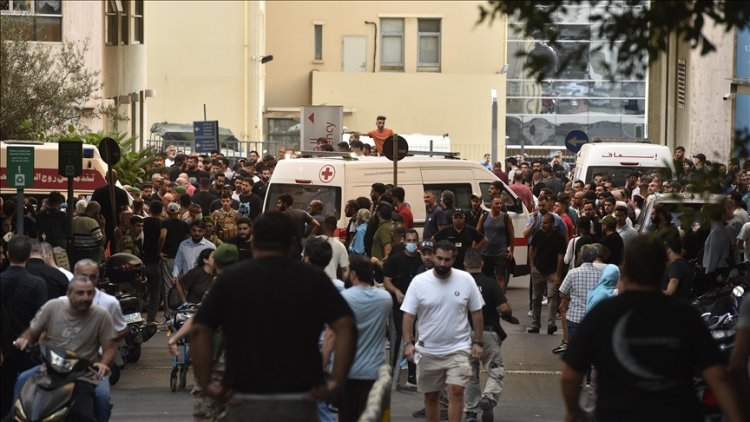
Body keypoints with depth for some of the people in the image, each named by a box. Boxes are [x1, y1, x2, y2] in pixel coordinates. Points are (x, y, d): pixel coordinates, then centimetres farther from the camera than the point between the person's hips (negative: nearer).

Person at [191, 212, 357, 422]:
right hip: (298, 402, 0)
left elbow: (199, 331, -4)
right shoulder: (314, 279, 4)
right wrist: (337, 381, -7)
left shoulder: (231, 278, 4)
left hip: (245, 404, 0)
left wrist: (205, 384, -2)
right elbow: (346, 326, -7)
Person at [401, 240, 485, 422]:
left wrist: (478, 342, 1)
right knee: (430, 395, 11)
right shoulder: (419, 282, -7)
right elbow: (409, 315, -5)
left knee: (456, 390, -13)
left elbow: (476, 312, 3)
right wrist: (408, 342, -14)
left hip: (458, 349, -1)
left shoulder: (466, 280, -4)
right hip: (428, 351, 1)